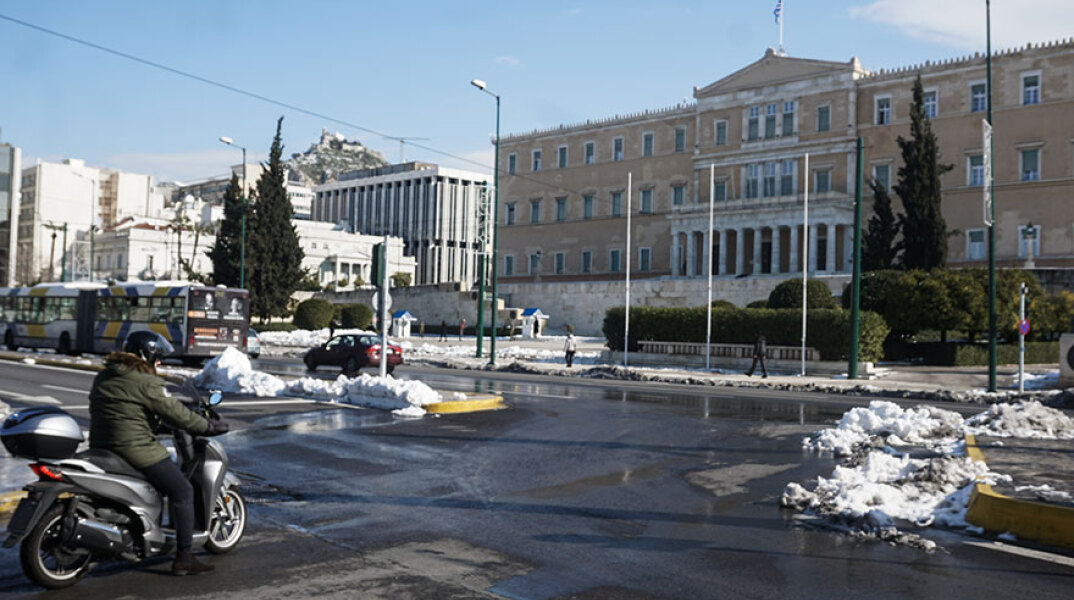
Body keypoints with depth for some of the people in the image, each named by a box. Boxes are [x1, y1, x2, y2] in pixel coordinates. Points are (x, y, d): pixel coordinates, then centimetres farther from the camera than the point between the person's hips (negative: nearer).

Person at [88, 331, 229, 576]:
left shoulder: (102, 378, 12)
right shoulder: (146, 383, -14)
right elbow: (175, 412, -12)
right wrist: (209, 426, -1)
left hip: (101, 447, 9)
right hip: (137, 450, -9)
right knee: (182, 491, 0)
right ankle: (184, 558, -2)